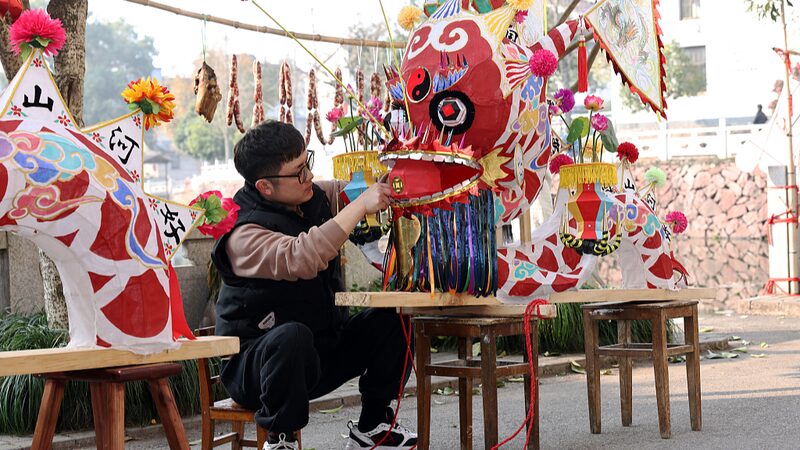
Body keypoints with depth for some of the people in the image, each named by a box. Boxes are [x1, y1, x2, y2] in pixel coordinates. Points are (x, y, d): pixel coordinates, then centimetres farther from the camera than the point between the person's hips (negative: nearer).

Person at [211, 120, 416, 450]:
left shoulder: (314, 197, 3)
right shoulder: (243, 235, -21)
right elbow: (301, 259, -40)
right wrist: (361, 206, -37)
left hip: (321, 351, 8)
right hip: (255, 366, -8)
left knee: (392, 321, -8)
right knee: (293, 336, -39)